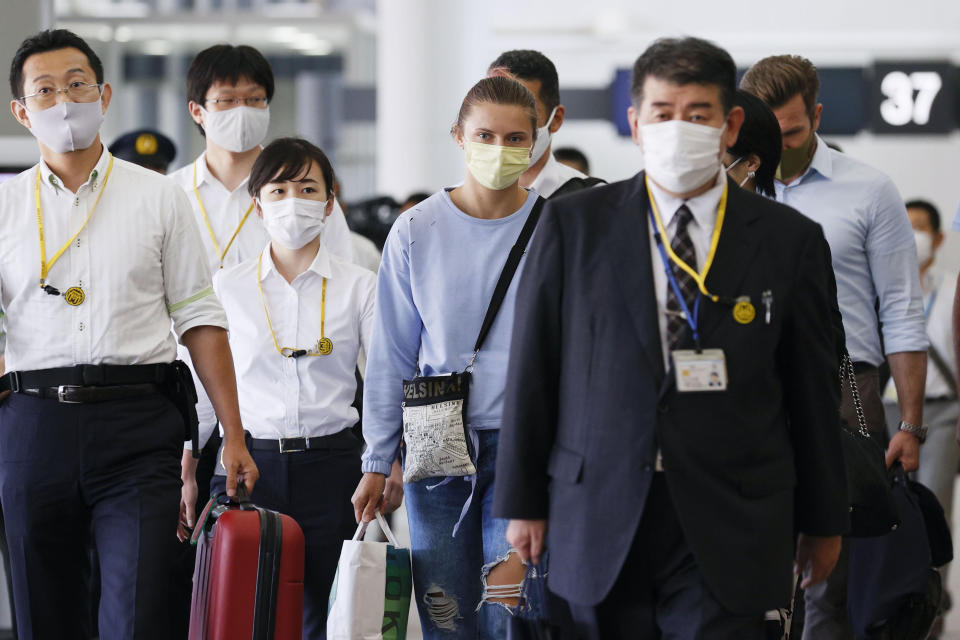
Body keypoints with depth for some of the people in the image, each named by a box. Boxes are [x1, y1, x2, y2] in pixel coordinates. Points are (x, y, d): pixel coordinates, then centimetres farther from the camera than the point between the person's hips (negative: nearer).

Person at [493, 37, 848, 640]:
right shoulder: (573, 224, 4)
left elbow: (815, 388, 8)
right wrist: (522, 503, 3)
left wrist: (824, 521, 12)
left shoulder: (790, 240, 4)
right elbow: (532, 369, 5)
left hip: (728, 535, -1)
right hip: (600, 519, 1)